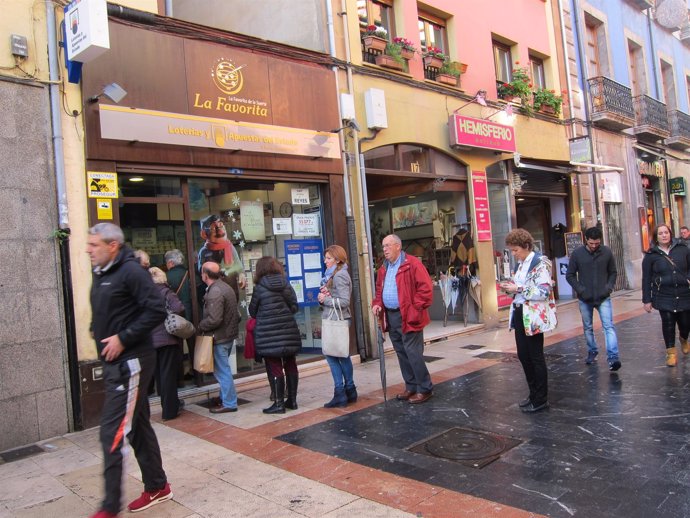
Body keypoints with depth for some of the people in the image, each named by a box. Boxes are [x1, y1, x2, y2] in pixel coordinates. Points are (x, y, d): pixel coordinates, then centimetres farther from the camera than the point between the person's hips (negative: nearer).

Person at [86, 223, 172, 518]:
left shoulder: (130, 272, -15)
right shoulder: (100, 274, 12)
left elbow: (156, 311, -21)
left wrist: (123, 338, -20)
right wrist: (97, 332, 7)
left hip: (131, 362, -9)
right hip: (114, 361, 9)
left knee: (113, 433, -6)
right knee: (137, 426, 17)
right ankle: (157, 487, 30)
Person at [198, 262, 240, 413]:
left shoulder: (214, 293, -21)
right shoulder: (225, 287, 11)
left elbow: (214, 319, -26)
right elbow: (231, 312, 16)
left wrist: (200, 326, -10)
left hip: (220, 337, -10)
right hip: (230, 333, 10)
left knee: (222, 370, -2)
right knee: (223, 368, 20)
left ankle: (229, 403, 4)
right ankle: (225, 397, 31)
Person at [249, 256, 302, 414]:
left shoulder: (259, 288, -6)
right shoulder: (286, 285, 4)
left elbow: (252, 311, 2)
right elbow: (295, 307, 4)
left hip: (268, 334, -4)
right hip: (289, 331, 4)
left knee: (275, 368, 1)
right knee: (290, 365, 12)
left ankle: (279, 403, 4)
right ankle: (292, 400, 20)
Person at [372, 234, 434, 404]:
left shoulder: (412, 264, -11)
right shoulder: (383, 269, 14)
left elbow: (426, 288, -16)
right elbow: (379, 290, 24)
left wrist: (415, 308, -17)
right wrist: (377, 303, 5)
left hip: (408, 317, -8)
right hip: (391, 316, 8)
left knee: (413, 353, -7)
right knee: (401, 353, 13)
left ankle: (425, 389, 6)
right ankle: (411, 387, 24)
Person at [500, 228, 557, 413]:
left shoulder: (539, 263, -13)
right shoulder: (521, 264, 13)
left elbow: (544, 292, -21)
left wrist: (518, 289, -21)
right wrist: (510, 288, 3)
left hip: (534, 317, -9)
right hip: (520, 314, 9)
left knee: (535, 357, 1)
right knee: (523, 355, 13)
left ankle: (541, 399, 13)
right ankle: (534, 394, 27)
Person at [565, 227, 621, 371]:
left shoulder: (606, 252, -4)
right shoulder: (577, 253, -6)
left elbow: (613, 272, 8)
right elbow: (570, 275, 0)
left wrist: (609, 286, -7)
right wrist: (580, 290, -11)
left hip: (603, 298, -1)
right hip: (585, 299, 1)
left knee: (609, 326, -10)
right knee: (588, 328, 14)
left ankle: (613, 357, -13)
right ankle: (592, 352, 32)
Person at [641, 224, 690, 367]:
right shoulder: (651, 255, -1)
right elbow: (646, 279, 0)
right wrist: (646, 300, -1)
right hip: (664, 297, -1)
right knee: (668, 323, -4)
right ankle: (671, 352, 9)